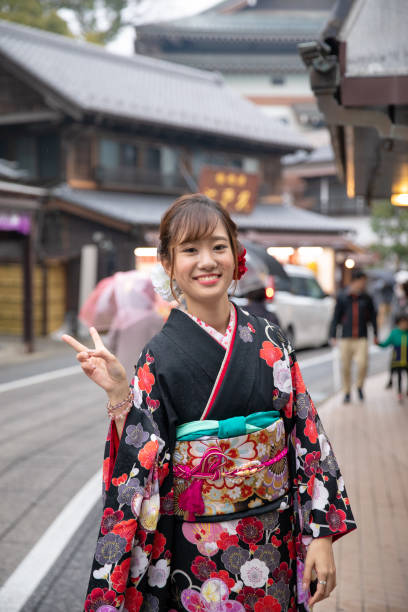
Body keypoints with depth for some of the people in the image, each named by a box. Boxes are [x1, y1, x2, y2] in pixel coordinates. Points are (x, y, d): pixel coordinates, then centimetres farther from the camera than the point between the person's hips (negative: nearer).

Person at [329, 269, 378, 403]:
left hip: (361, 338, 0)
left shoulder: (366, 298, 4)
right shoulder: (342, 297, 1)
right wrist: (333, 336, -2)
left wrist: (375, 334, 11)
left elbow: (372, 316, 13)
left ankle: (360, 386, 12)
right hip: (346, 338, 0)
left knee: (362, 364, -15)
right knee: (345, 367, 2)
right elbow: (336, 317, 3)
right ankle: (347, 393, 20)